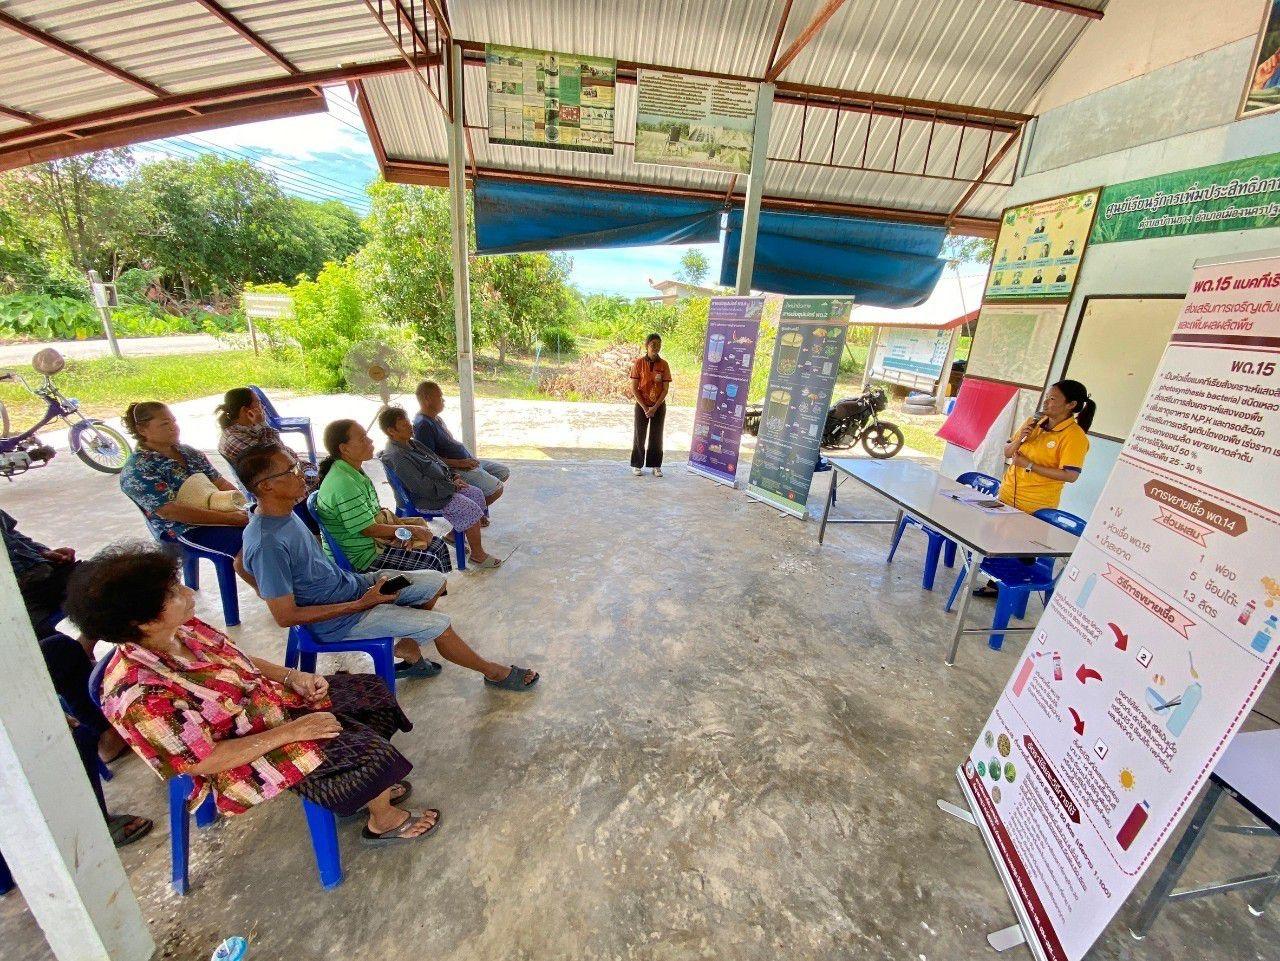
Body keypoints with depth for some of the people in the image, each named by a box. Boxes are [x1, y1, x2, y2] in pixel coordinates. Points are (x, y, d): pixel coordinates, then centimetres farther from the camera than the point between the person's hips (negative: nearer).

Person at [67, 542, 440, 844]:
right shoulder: (141, 696, -32)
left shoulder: (181, 629, -10)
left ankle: (368, 791, 26)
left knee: (370, 691, 8)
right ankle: (384, 819, 17)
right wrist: (290, 731, -23)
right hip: (243, 758, -8)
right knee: (369, 752, -15)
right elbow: (205, 761, -25)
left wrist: (294, 677, -7)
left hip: (275, 703, 8)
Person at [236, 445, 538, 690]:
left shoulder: (282, 512, -3)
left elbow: (242, 566, 15)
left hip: (351, 583, 8)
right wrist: (360, 604, -21)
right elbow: (286, 617, -24)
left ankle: (407, 647, 19)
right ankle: (495, 672, 10)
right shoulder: (267, 545, -30)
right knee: (438, 623, -11)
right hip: (339, 620, -8)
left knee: (435, 581, 5)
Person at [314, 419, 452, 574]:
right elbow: (369, 529, -23)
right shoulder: (343, 484, -26)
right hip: (361, 556, -9)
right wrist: (410, 529, -13)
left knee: (438, 545, 4)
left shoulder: (354, 472, 6)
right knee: (430, 562, -15)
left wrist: (399, 521, -4)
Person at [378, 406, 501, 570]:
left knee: (477, 494, 5)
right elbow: (423, 487, -27)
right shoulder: (396, 456, -23)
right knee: (471, 509, -19)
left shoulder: (410, 443, 8)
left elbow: (437, 460, 20)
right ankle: (477, 555, -5)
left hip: (445, 485, 10)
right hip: (426, 498, -10)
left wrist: (454, 476, 5)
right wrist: (452, 486, -18)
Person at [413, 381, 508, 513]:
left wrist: (470, 458, 11)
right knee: (496, 488, -20)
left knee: (505, 472, 11)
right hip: (455, 470, -11)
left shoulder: (436, 418, 14)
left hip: (467, 461, 11)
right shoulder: (423, 425, -18)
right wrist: (459, 463, -23)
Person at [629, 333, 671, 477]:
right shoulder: (639, 362, -6)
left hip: (659, 406, 1)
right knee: (639, 436, 5)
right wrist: (644, 407, -12)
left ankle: (656, 466, 18)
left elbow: (665, 389, -3)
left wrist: (655, 407, -12)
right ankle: (637, 465, 17)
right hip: (642, 405, -1)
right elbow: (634, 388, -7)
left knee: (657, 436, 8)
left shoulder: (663, 364, -2)